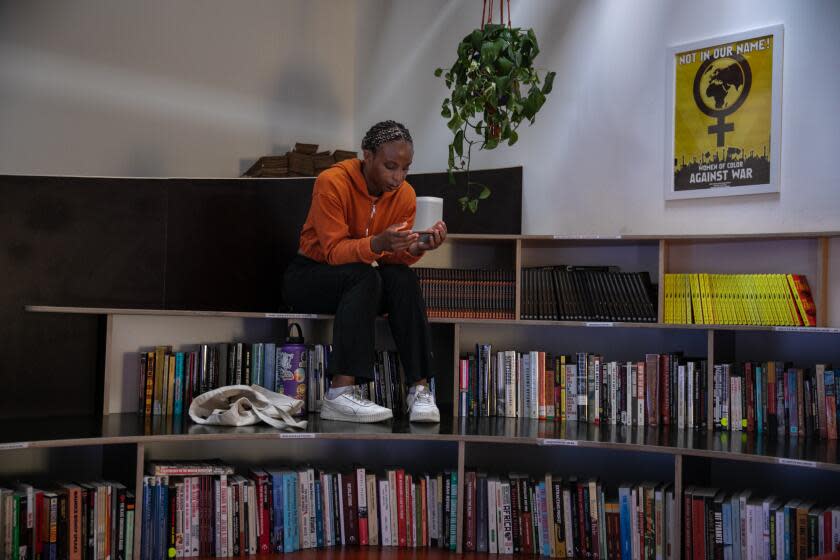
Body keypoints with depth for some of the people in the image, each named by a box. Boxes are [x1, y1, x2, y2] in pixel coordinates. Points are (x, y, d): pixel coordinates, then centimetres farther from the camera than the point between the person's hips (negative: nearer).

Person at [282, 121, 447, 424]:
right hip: (309, 275, -4)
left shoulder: (405, 194, -6)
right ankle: (341, 393, -41)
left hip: (362, 280, 4)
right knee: (365, 276, -35)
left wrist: (417, 247, -30)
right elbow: (334, 251, -26)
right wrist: (379, 243, -44)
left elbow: (399, 257, -7)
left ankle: (419, 388, -30)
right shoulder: (332, 182, -21)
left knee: (404, 278, -27)